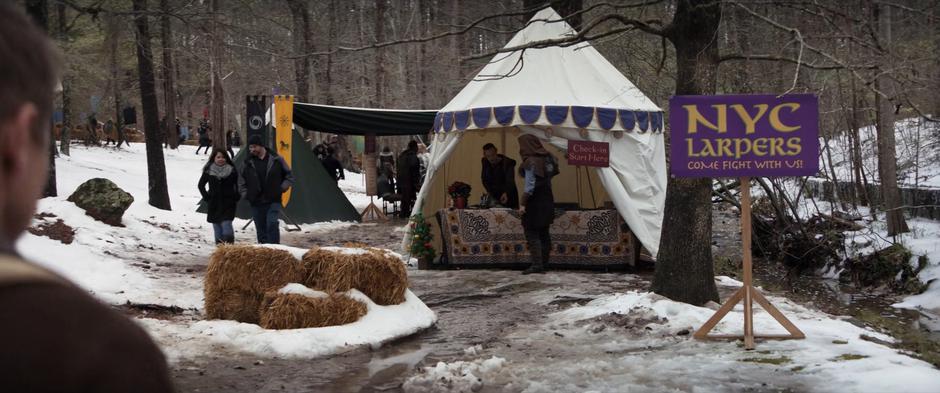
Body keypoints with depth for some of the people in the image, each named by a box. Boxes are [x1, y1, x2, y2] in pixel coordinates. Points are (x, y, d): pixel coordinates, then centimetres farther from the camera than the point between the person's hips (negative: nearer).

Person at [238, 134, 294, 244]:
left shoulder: (276, 160, 0)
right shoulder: (248, 163, 7)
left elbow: (289, 176, 9)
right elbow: (241, 182, 19)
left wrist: (281, 188, -3)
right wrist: (246, 194, 6)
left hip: (273, 201, -3)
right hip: (256, 202, 3)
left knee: (272, 224, -21)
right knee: (261, 230, 7)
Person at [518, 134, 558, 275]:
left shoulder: (530, 162, -16)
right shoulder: (547, 159, 8)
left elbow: (529, 185, -20)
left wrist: (522, 203, -17)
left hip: (534, 203, -8)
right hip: (547, 201, 8)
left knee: (532, 233, -4)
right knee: (544, 233, 12)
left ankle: (537, 264, -10)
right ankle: (543, 264, 15)